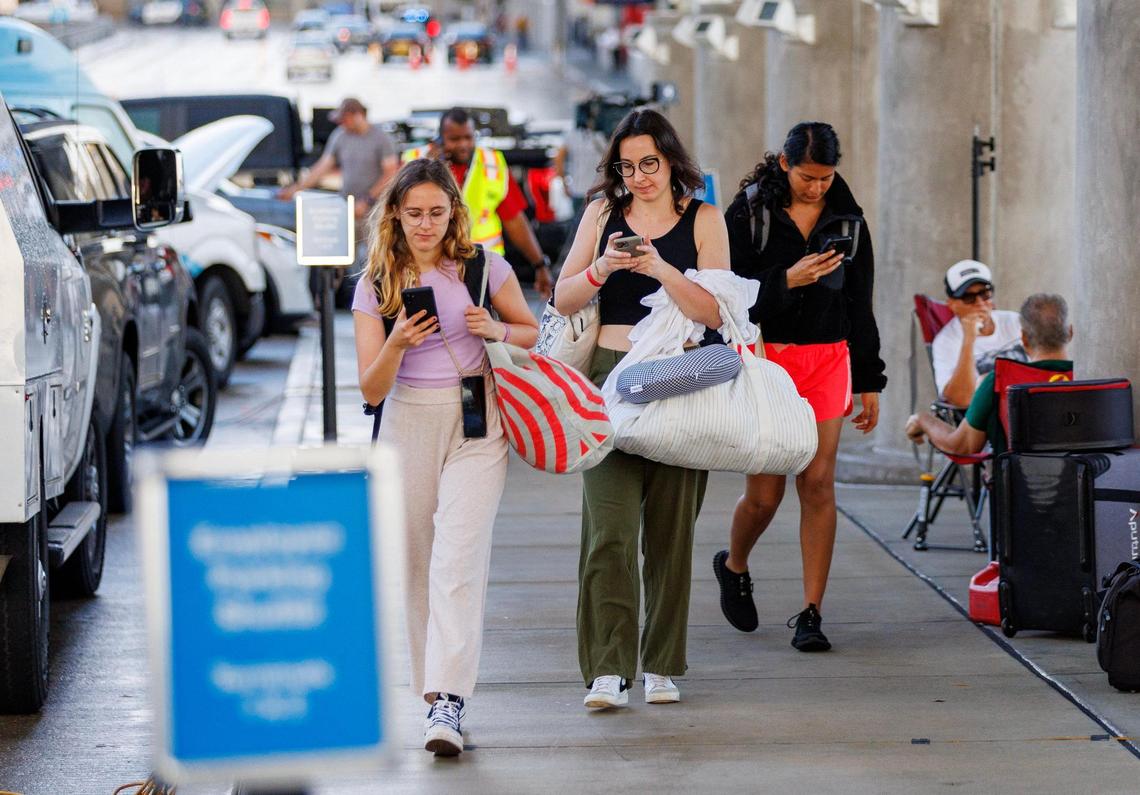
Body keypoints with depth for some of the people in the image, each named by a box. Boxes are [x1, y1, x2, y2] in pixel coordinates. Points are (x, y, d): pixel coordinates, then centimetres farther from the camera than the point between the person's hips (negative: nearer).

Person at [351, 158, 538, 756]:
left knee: (457, 561, -16)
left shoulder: (482, 268, 1)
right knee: (416, 566, 4)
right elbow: (371, 389, -2)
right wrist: (397, 343, -22)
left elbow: (533, 332, 13)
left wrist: (498, 330, -10)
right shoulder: (375, 287, 3)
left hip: (475, 421, -2)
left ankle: (448, 702, -23)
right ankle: (432, 694, 14)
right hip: (408, 426, 2)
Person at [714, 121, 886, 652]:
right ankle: (733, 566, 30)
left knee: (818, 483, -5)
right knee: (764, 492, -2)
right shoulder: (748, 214, -3)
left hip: (827, 359, 3)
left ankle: (811, 613, 0)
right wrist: (788, 281, -21)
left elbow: (860, 305, 13)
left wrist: (869, 382, 13)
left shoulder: (846, 219, 8)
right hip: (763, 357, -3)